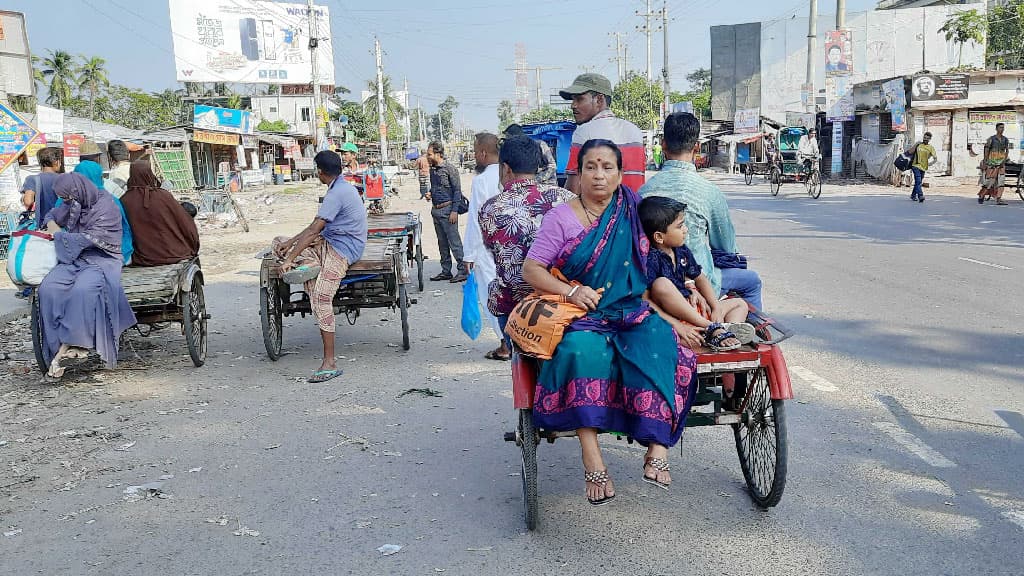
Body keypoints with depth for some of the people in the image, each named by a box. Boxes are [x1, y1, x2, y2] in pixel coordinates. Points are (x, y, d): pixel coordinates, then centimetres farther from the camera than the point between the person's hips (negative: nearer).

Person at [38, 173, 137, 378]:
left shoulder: (106, 206, -7)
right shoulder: (71, 205, 14)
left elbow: (91, 239, -12)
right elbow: (51, 217, 33)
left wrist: (60, 235, 1)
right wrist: (52, 226, 8)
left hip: (102, 260, -6)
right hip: (73, 260, 6)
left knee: (83, 289, -37)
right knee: (48, 288, -24)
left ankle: (68, 344, -29)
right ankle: (60, 347, -26)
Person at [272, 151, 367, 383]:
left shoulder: (337, 194, -16)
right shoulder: (344, 187, 16)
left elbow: (314, 229, -22)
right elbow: (316, 226, 18)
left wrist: (289, 259, -22)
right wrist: (291, 242, 9)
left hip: (341, 249, -11)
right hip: (328, 242, 11)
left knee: (321, 298, -23)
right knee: (279, 242, 8)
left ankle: (329, 363, -24)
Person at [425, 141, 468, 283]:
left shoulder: (450, 168, -9)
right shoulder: (432, 169, 14)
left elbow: (457, 190, -11)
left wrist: (454, 211, -16)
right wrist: (430, 194, 5)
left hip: (447, 209, -8)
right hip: (435, 210, 8)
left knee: (454, 241, -7)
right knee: (442, 242, 11)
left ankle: (463, 270, -3)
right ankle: (446, 271, 18)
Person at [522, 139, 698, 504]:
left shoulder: (634, 211, 11)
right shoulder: (561, 217, 4)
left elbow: (652, 262, 20)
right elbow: (531, 269, 0)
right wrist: (571, 292, -16)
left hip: (631, 310, 2)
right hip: (583, 314, -2)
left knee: (657, 341, -31)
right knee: (583, 350, -35)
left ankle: (658, 446, -29)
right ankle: (592, 461, -34)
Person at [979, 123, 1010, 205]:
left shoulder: (1006, 139, 8)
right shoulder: (991, 139, -4)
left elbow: (1007, 151, 6)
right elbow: (986, 151, -5)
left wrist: (1004, 161, -8)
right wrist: (984, 163, -9)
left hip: (1001, 163, 4)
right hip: (992, 163, -4)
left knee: (1001, 180, -8)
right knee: (990, 181, -3)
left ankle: (999, 199, -13)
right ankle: (981, 195, 19)